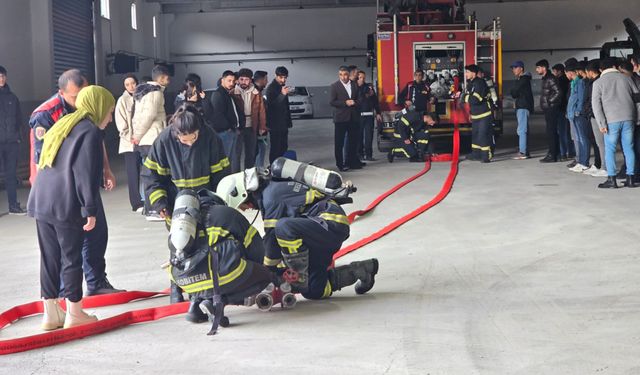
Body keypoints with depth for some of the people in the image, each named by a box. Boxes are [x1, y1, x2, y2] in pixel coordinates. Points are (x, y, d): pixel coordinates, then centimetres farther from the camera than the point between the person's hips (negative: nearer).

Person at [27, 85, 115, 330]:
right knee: (72, 258, 2)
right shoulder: (90, 131, -7)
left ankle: (51, 314, 17)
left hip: (41, 202, 8)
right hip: (67, 206, -8)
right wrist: (90, 209, -14)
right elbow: (86, 174, -15)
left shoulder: (61, 126, 20)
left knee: (49, 258, 11)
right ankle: (74, 314, 10)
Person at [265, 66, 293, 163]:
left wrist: (289, 120, 20)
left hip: (283, 123, 8)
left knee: (284, 147, 12)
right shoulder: (270, 88, -13)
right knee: (275, 148, -7)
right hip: (274, 124, -8)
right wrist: (282, 94, -33)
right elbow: (270, 104, -23)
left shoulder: (283, 86, 13)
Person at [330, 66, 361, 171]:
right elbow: (331, 102, -8)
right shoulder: (334, 86, -2)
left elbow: (358, 99, 17)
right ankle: (340, 164, 6)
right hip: (341, 118, -4)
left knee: (353, 141, 8)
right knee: (339, 143, -1)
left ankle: (352, 162, 18)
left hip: (353, 118, 4)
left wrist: (354, 103, -5)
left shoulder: (354, 85, 11)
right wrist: (345, 103, -15)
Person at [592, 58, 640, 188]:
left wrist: (602, 123, -7)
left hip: (611, 120, -3)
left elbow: (596, 104, -5)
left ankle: (611, 179, 0)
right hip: (628, 118, 3)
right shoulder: (626, 78, 12)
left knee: (609, 149, 3)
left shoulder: (598, 82, 3)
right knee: (628, 148, 9)